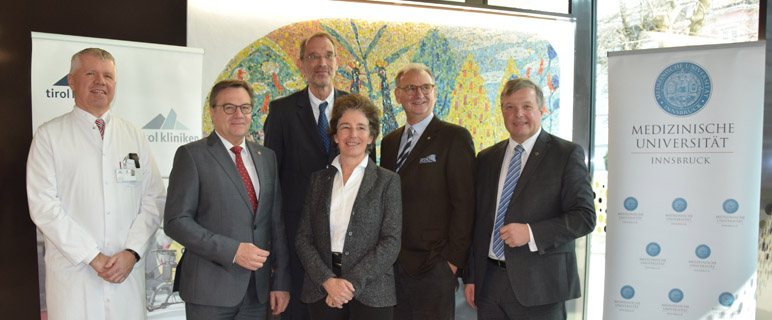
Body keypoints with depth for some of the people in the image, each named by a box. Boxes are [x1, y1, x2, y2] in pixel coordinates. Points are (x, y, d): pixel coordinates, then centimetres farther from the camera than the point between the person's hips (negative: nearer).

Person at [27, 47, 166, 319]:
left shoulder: (134, 136, 9)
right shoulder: (49, 136, 2)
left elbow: (153, 199, 5)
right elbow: (43, 206, -6)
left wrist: (132, 252, -7)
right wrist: (94, 257, -11)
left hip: (128, 271, 2)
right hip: (73, 273, -2)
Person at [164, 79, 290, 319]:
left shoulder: (267, 157, 10)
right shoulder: (192, 155, -3)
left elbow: (277, 223, 9)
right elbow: (176, 221, -10)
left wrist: (281, 282, 5)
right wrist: (232, 251, -17)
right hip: (210, 290, -4)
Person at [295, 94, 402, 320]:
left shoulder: (387, 181, -1)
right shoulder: (318, 179, 6)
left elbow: (391, 242, -7)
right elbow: (303, 237, 3)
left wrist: (352, 282, -14)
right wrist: (327, 280, -11)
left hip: (370, 293, -2)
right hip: (323, 292, 2)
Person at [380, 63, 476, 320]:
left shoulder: (455, 138, -5)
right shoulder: (389, 142, 14)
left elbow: (464, 204, -10)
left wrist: (453, 259, -12)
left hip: (433, 268, -5)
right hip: (392, 266, 6)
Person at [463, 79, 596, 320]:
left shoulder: (567, 154, -3)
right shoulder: (486, 158, 10)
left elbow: (585, 216, -8)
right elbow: (477, 220, 12)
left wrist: (531, 233, -19)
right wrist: (470, 276, 10)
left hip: (539, 286, -4)